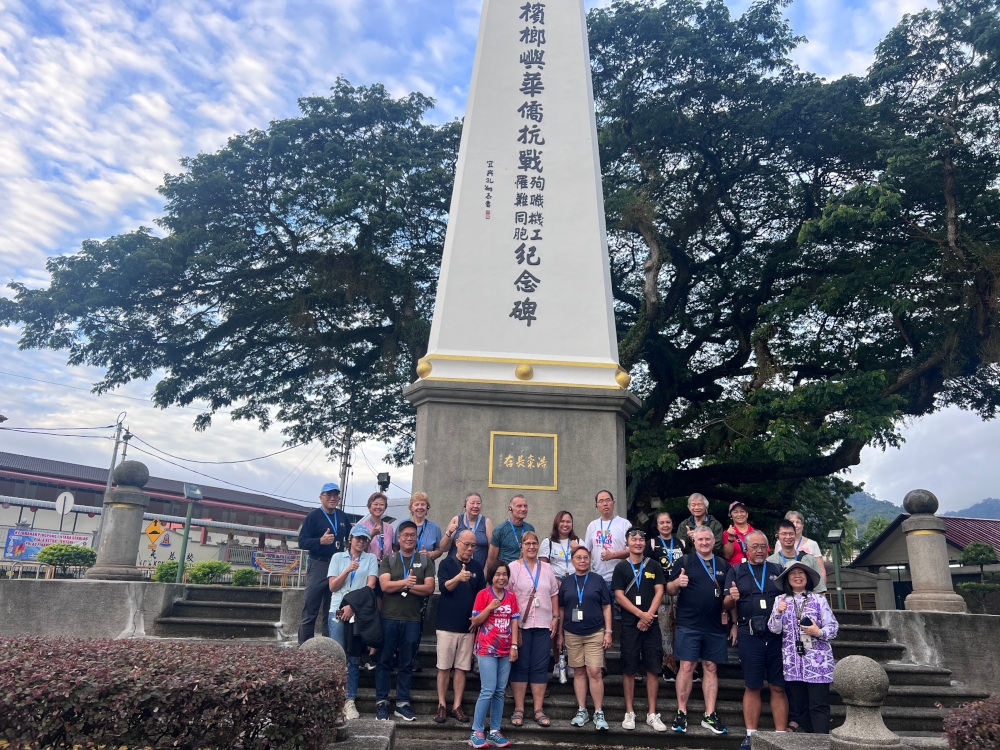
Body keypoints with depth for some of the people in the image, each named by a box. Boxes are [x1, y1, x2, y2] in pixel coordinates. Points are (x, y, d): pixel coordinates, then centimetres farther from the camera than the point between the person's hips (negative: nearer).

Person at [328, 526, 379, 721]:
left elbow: (370, 586, -3)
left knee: (354, 658, 1)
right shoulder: (338, 557, 11)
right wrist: (348, 570, -10)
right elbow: (332, 586, 4)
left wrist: (353, 605, -11)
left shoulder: (371, 559, 8)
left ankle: (350, 701, 5)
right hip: (338, 611, 0)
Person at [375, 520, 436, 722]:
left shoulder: (425, 561, 7)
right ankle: (381, 702, 12)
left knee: (407, 664, 7)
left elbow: (429, 588, -3)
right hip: (389, 618, -1)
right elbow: (385, 585, -7)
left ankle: (402, 703, 15)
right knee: (384, 661, 4)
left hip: (413, 620, 1)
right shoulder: (388, 560, 7)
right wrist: (406, 581, -17)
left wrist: (408, 586, -11)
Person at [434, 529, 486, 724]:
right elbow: (444, 587, -20)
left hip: (468, 626, 3)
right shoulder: (446, 564, -4)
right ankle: (442, 706, 14)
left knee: (461, 668, 6)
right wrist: (458, 578, -39)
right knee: (444, 667, 3)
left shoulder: (477, 567, 6)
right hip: (447, 624, -2)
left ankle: (456, 706, 15)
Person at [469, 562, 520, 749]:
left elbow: (514, 622, 7)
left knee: (500, 692, 7)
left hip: (505, 650, 5)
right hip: (487, 649, -5)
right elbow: (475, 621, -5)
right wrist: (489, 608, -19)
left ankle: (494, 732, 15)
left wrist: (514, 645, 0)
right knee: (488, 691, -8)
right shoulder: (483, 594, -6)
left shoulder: (511, 596, 7)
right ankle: (477, 732, 2)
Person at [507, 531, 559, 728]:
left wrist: (555, 617, 6)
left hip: (543, 625, 3)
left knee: (540, 667, 5)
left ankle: (538, 710, 11)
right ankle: (519, 709, 11)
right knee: (520, 666, 3)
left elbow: (554, 594, 13)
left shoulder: (546, 568, 10)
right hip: (520, 624, -3)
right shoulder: (513, 567, -2)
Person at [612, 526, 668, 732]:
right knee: (629, 669, 3)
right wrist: (640, 614, -13)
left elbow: (659, 592, 2)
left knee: (652, 669, 3)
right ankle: (629, 712, 13)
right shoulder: (621, 567, 3)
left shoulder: (654, 566, 8)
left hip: (651, 623, 1)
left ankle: (652, 714, 12)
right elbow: (619, 596, -4)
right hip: (629, 624, -1)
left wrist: (649, 616, -11)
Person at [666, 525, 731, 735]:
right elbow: (670, 590, 0)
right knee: (686, 667, -2)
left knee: (711, 668, 8)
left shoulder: (723, 565, 12)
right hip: (689, 625, -3)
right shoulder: (684, 562, 1)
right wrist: (677, 582, -23)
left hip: (716, 626, 3)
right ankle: (681, 713, 8)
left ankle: (710, 716, 17)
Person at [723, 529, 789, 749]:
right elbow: (726, 605, 3)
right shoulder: (736, 571, 7)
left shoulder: (778, 570, 11)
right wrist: (732, 598, -19)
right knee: (752, 687, 5)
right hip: (749, 635, -1)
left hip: (777, 634, 1)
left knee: (778, 687, 4)